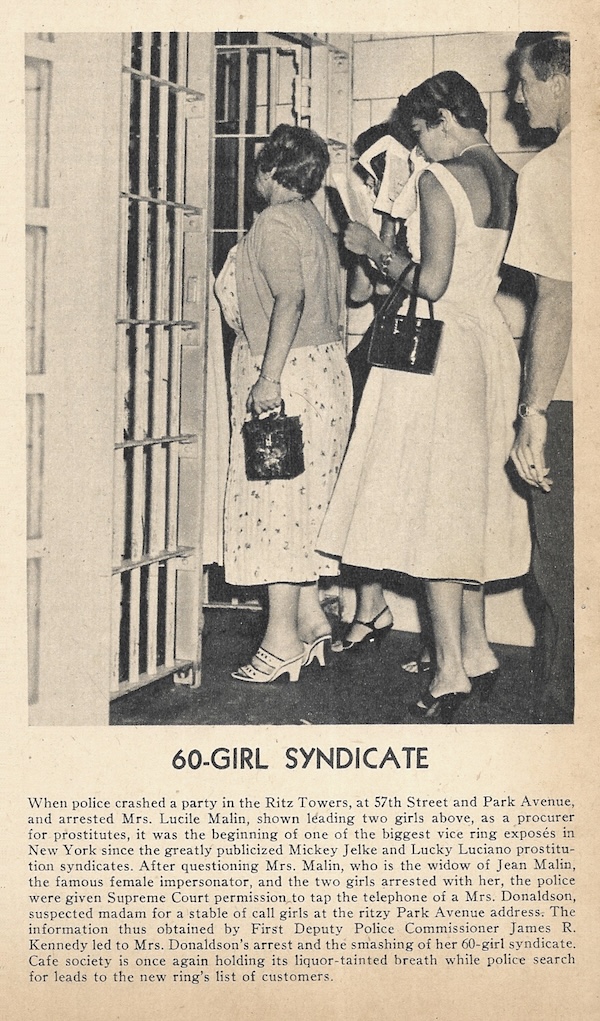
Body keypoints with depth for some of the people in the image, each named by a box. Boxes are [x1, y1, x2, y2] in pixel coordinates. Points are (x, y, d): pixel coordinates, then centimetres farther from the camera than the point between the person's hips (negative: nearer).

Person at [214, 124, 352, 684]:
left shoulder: (275, 222, -12)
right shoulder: (314, 221, 17)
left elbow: (289, 299, -24)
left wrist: (269, 379, -27)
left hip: (287, 372, -10)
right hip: (324, 364, 10)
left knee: (275, 497, -6)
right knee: (301, 497, 14)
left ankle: (283, 636, -3)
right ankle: (310, 616, 17)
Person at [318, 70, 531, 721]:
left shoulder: (440, 179, -13)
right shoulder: (509, 179, 11)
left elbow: (431, 284, -19)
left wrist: (375, 250, -3)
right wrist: (385, 254, 18)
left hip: (438, 345, -8)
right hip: (489, 340, 8)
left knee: (431, 501, -3)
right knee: (468, 498, 15)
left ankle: (451, 671, -1)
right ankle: (476, 651, 21)